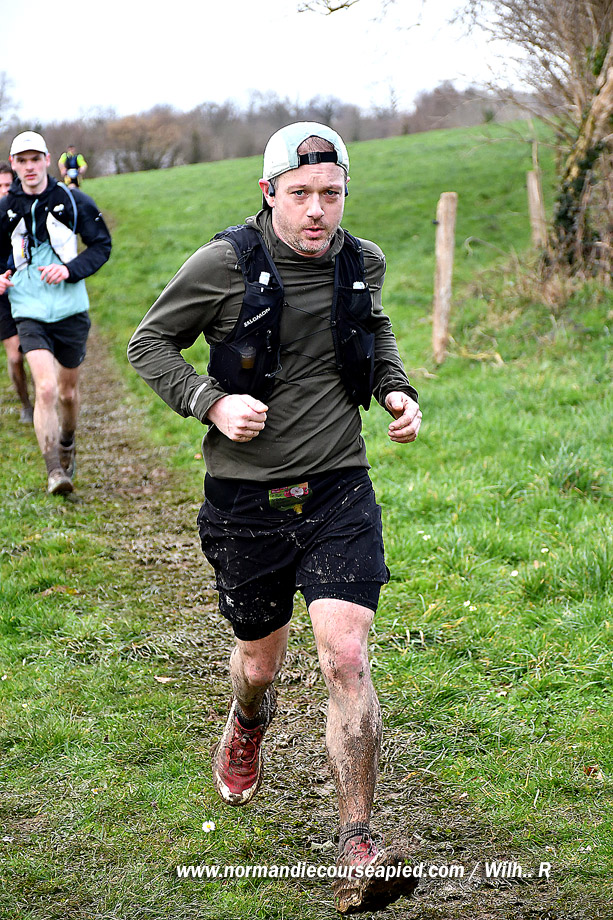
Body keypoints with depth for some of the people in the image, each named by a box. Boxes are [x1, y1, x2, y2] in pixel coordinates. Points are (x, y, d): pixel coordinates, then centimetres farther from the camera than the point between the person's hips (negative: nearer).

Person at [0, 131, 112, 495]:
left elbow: (102, 244, 2)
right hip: (29, 313, -1)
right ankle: (54, 469, -9)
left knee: (68, 391, 14)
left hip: (71, 310, 1)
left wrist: (70, 270, -14)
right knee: (46, 389, -17)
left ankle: (67, 444, 44)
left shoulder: (74, 201, -3)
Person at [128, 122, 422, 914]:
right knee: (260, 661, 16)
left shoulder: (362, 262, 1)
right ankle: (246, 730, 55)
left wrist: (395, 390, 5)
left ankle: (357, 851, -6)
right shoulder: (225, 265, -11)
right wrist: (212, 402, -16)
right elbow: (149, 343, -1)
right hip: (246, 498, -1)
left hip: (339, 491, 1)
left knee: (346, 658, -14)